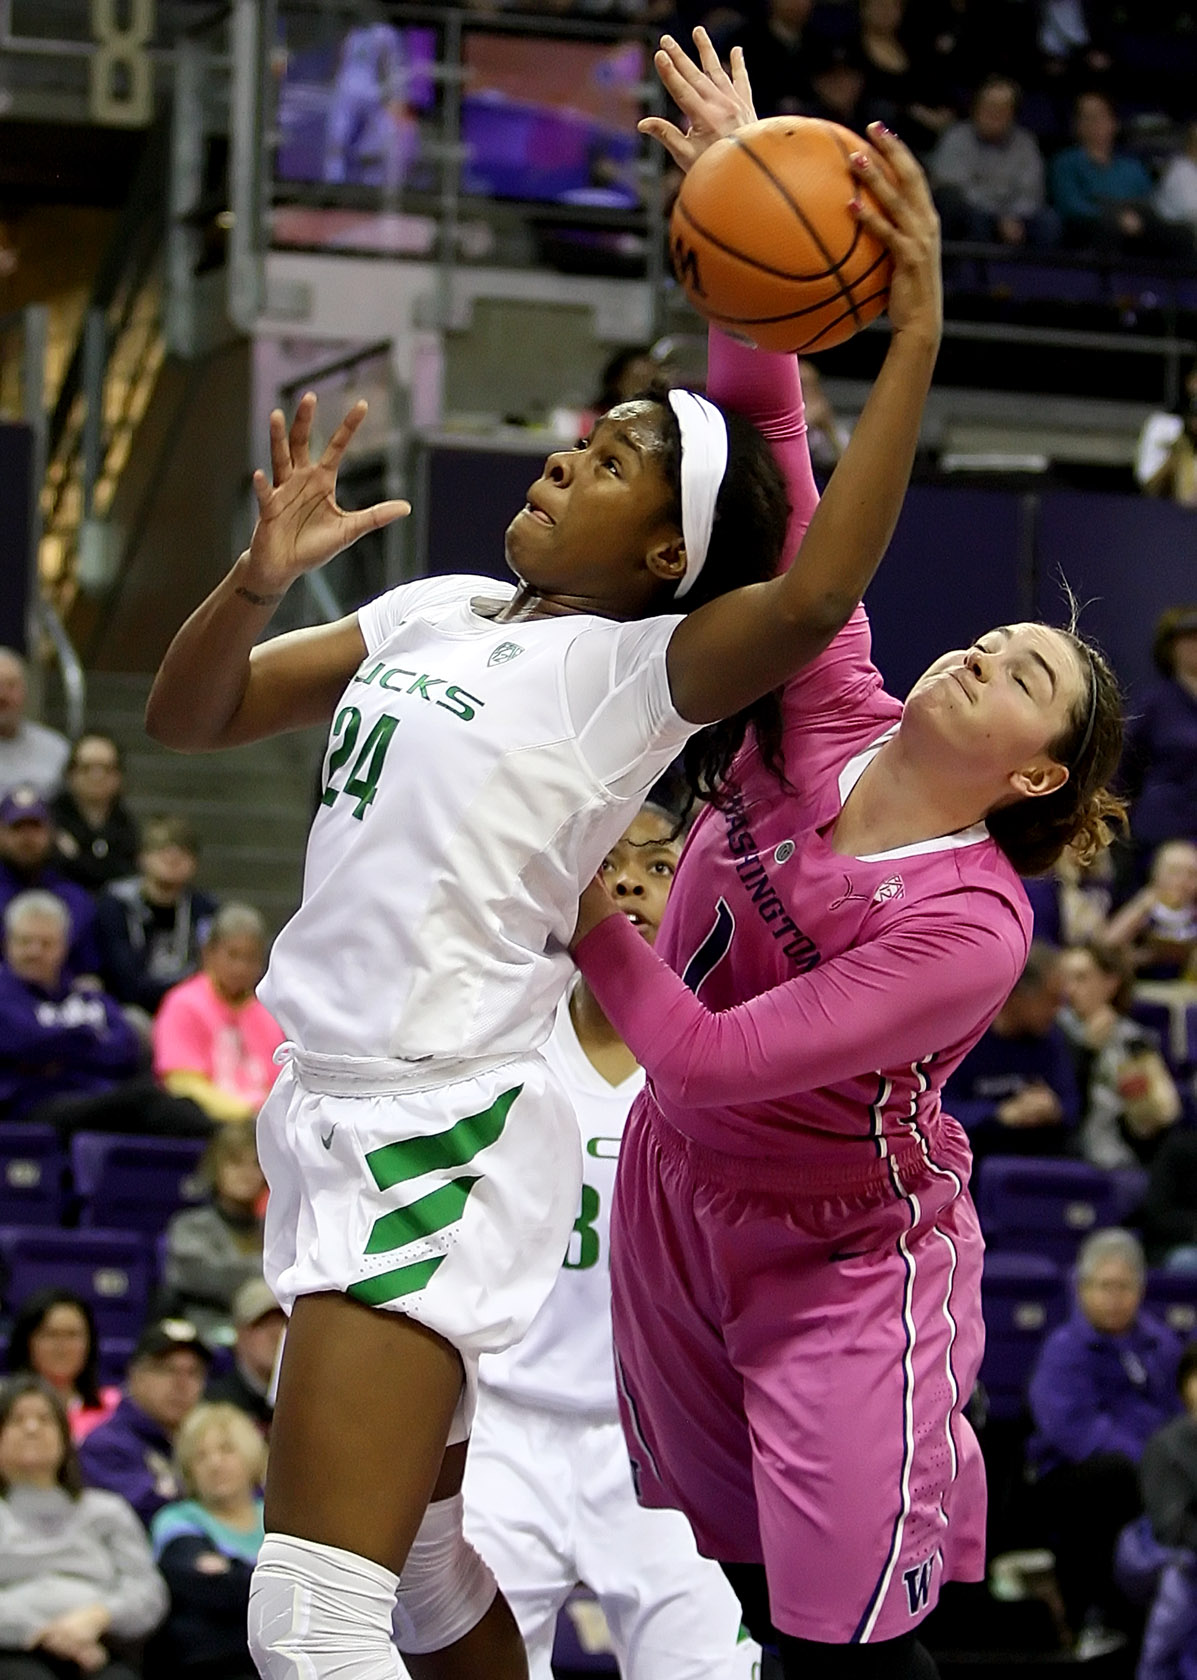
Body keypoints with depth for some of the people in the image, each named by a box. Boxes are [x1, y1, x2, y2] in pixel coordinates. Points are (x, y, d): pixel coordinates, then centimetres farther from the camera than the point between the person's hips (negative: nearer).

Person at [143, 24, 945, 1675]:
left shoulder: (644, 669, -9)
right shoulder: (433, 613, 12)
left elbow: (818, 592, -29)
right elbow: (188, 720, 15)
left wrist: (916, 331, -33)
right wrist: (261, 578, -5)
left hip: (449, 1139, -8)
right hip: (328, 1108, 8)